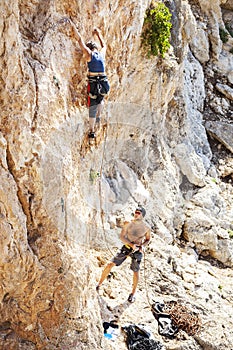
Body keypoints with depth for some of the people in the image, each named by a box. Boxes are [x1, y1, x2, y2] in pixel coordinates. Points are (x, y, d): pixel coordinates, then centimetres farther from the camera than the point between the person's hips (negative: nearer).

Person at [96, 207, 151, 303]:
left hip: (137, 251, -1)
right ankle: (99, 285, 7)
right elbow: (122, 236, -9)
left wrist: (143, 246, -10)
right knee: (110, 264, -7)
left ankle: (133, 294, 22)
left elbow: (148, 239, 11)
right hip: (126, 248, 1)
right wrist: (131, 245, -24)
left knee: (136, 272, 1)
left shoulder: (146, 228, -6)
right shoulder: (128, 224, -6)